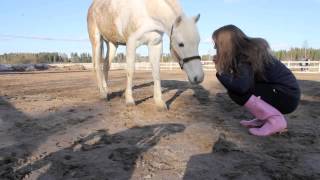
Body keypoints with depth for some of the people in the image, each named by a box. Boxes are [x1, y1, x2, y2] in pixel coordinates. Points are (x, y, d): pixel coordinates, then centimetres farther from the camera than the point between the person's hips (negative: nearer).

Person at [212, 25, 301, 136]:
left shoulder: (245, 56, -20)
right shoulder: (248, 49, 7)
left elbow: (241, 86, -37)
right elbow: (239, 81, 9)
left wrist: (221, 73, -19)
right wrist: (221, 63, -2)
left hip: (287, 96, -9)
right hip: (282, 92, 9)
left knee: (235, 91, -18)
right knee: (235, 87, 8)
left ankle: (275, 120, -11)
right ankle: (264, 118, 10)